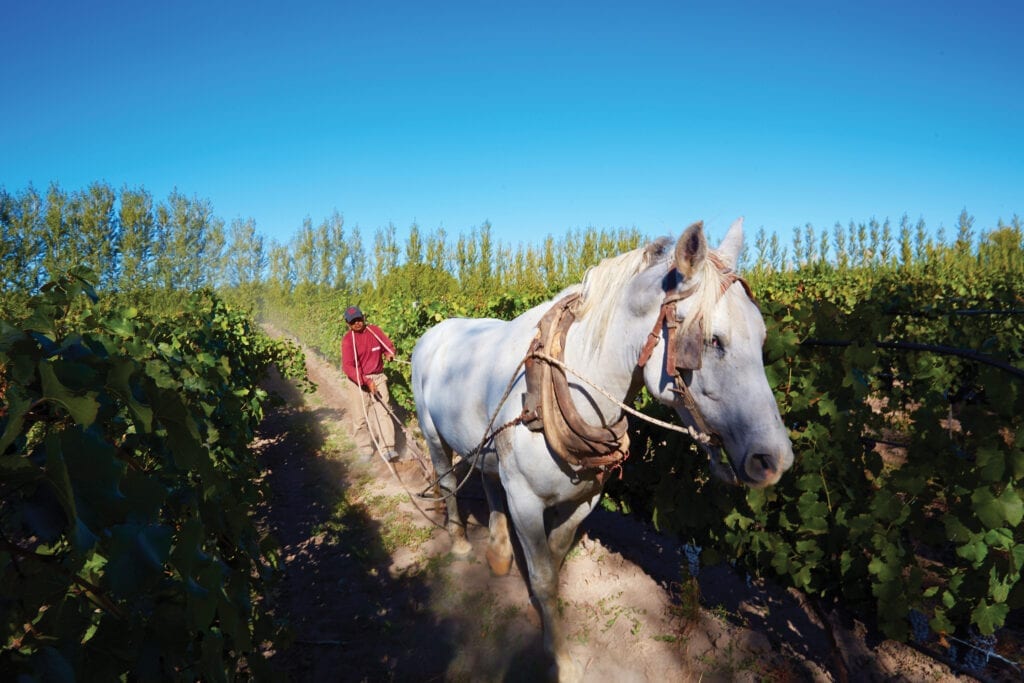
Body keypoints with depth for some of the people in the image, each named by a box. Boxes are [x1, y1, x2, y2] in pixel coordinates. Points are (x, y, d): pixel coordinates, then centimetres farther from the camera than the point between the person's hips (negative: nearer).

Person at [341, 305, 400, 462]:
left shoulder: (375, 330, -1)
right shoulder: (348, 339, -12)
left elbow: (388, 345, 11)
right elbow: (348, 366, -19)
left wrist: (389, 353, -14)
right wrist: (366, 382, -27)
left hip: (378, 377, 2)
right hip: (358, 381, -2)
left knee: (383, 412, -7)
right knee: (361, 417, 4)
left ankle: (388, 449, -9)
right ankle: (365, 449, 18)